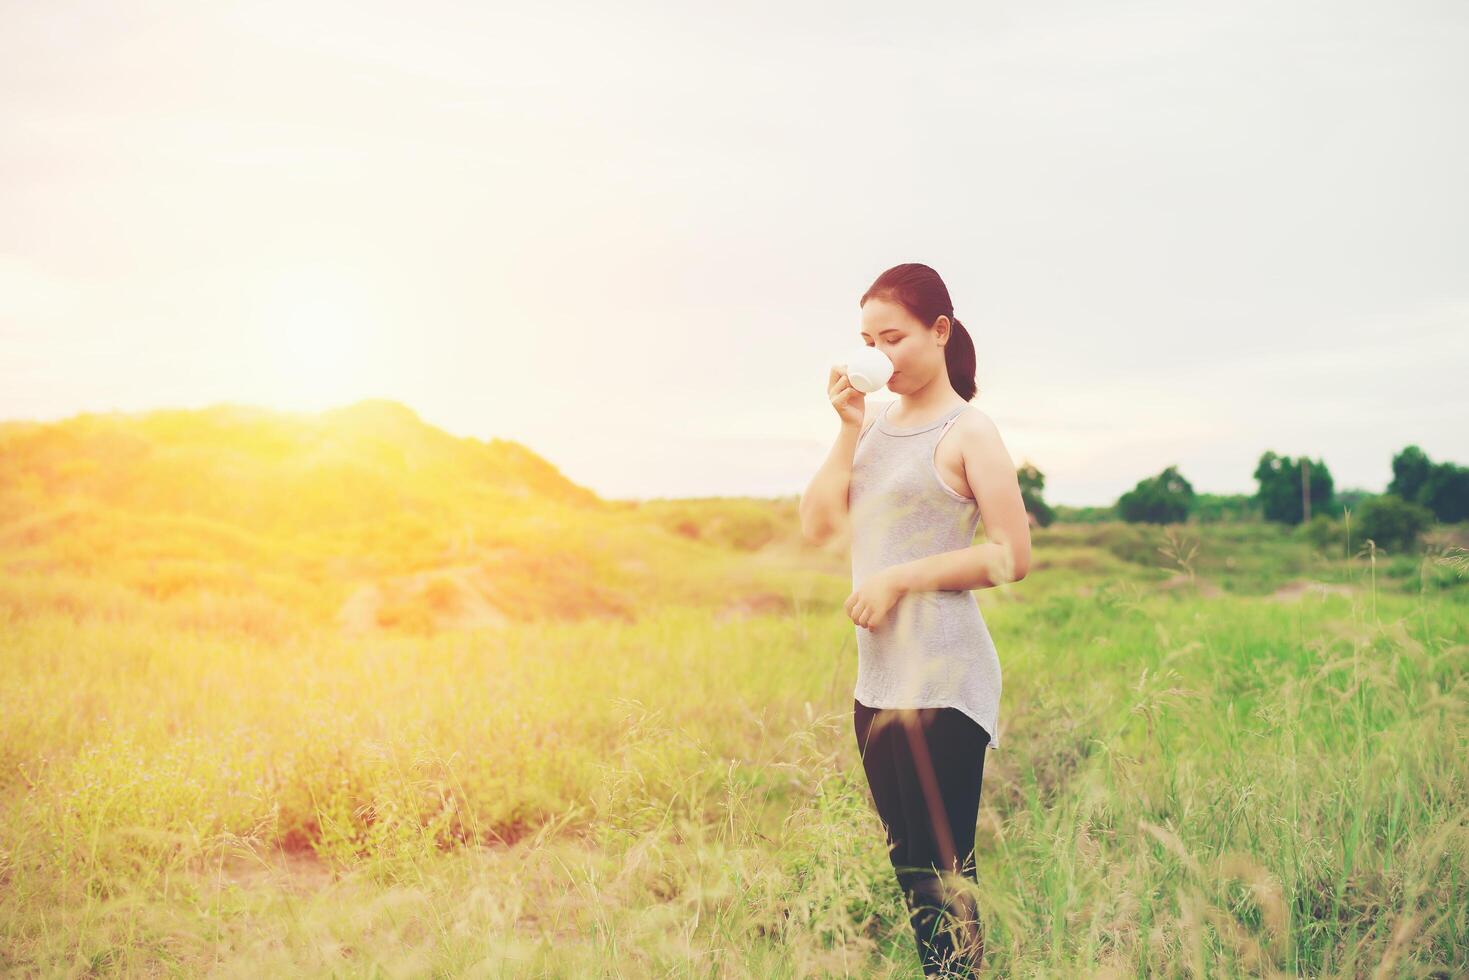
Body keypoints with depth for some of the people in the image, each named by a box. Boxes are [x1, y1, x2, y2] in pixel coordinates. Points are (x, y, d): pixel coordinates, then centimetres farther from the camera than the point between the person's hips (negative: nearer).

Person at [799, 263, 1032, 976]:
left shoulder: (966, 430, -6)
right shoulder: (875, 423, 12)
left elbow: (1013, 557, -11)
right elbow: (818, 525, 4)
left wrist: (900, 578, -14)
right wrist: (849, 428, -2)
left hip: (941, 683, -7)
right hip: (876, 679, 7)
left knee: (943, 866, -3)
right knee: (906, 862, 14)